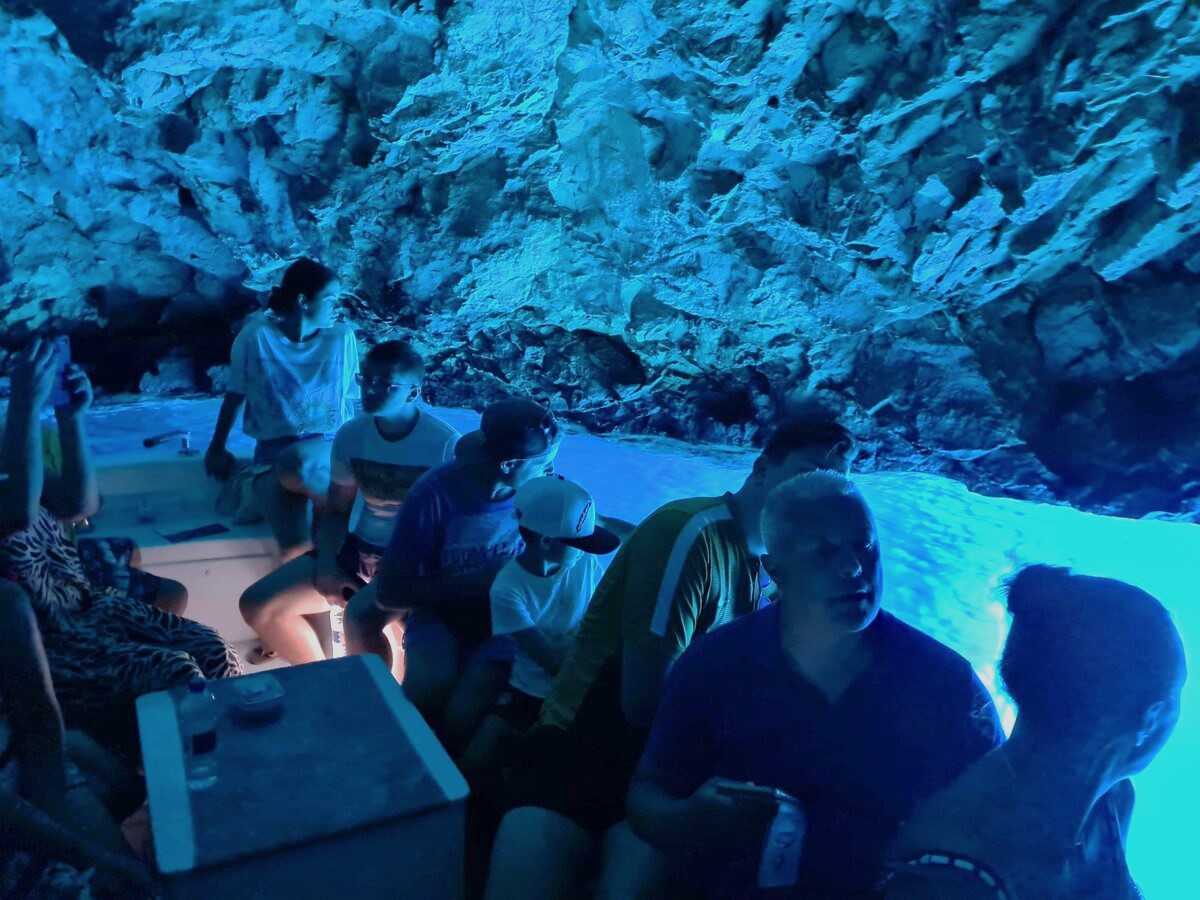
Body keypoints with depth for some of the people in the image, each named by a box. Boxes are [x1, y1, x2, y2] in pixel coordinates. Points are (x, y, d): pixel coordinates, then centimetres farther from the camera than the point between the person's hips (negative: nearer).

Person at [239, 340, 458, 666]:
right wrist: (327, 565, -8)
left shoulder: (445, 443, -14)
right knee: (257, 606, -4)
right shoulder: (350, 435, 1)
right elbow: (336, 511, 10)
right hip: (359, 551, 6)